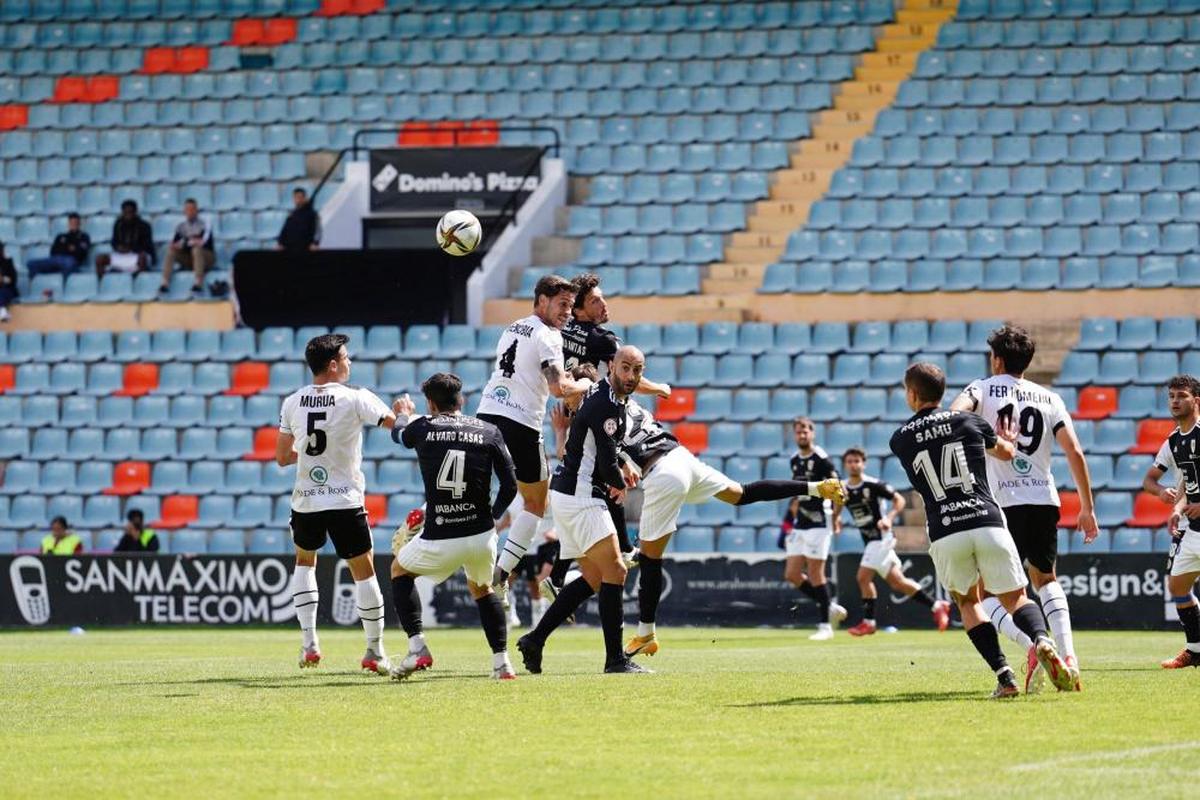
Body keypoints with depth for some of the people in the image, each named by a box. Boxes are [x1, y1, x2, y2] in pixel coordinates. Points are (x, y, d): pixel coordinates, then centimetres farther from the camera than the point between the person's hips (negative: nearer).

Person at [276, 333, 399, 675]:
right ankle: (375, 652, 11)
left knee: (304, 561, 25)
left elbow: (282, 457, 7)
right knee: (364, 572, 7)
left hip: (305, 502, 3)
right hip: (345, 502, -3)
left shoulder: (293, 402, 1)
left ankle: (309, 642, 14)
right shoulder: (354, 398, -10)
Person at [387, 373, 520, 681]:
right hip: (481, 537, 2)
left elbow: (399, 433, 26)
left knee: (399, 570, 26)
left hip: (439, 540, -2)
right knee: (482, 590, 29)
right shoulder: (488, 431, 1)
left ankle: (417, 648, 11)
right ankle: (502, 663, 16)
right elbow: (510, 486, 0)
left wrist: (403, 414, 50)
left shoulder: (423, 428, 0)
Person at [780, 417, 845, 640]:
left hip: (818, 524, -8)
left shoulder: (820, 459, -11)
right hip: (799, 526, 8)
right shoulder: (795, 460, 13)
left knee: (815, 575, -6)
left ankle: (825, 625, 2)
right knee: (792, 575, 5)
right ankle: (830, 607, 19)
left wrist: (835, 517, -9)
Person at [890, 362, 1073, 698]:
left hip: (945, 533, 0)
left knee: (968, 602, 19)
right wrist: (1004, 440, 55)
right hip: (987, 520, 0)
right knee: (1016, 598, 11)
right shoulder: (968, 421, 10)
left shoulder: (900, 440, 11)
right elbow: (1007, 453, 29)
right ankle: (1042, 640, -23)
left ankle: (1004, 676, 1)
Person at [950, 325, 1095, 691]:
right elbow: (1074, 451, 5)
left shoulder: (984, 389, 5)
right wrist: (1087, 508, 9)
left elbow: (955, 413, -17)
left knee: (988, 594, 3)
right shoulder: (1050, 399, 13)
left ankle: (1035, 647, -24)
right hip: (1045, 500, 4)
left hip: (1006, 503, -4)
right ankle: (1068, 656, 6)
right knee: (1045, 579, 26)